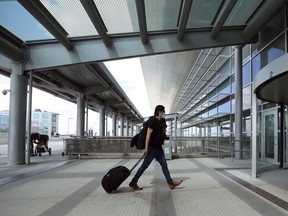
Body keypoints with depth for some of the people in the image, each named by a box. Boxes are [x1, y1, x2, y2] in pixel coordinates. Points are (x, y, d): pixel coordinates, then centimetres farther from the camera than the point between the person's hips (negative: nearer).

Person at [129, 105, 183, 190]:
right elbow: (148, 134, -21)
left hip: (158, 148, 9)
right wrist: (146, 147, -24)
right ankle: (133, 182, 11)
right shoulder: (153, 120, -15)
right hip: (152, 148, -9)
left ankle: (170, 183, 12)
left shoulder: (161, 121, 11)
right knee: (144, 166, -1)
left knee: (164, 164, 8)